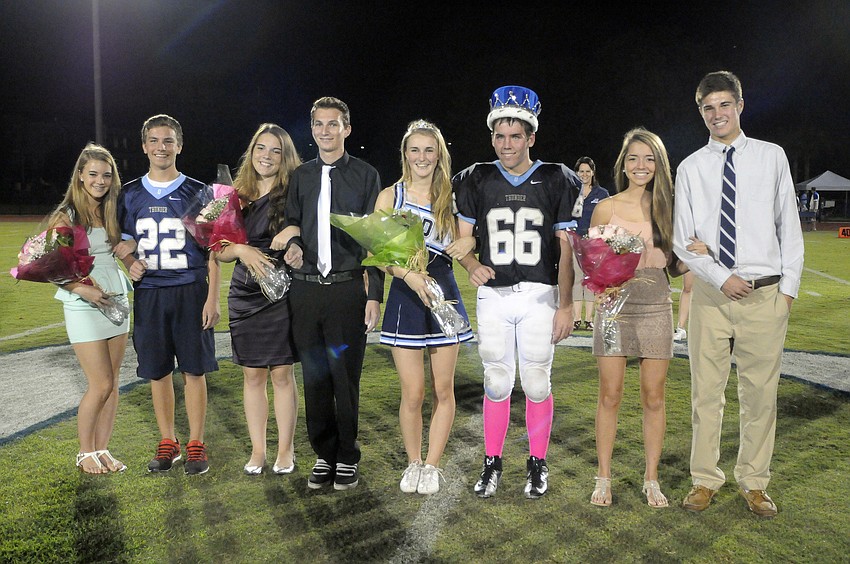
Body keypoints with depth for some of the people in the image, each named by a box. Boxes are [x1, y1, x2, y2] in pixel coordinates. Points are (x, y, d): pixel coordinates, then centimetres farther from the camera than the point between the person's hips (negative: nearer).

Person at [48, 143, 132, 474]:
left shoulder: (113, 213, 8)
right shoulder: (66, 216, -6)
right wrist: (82, 289, -19)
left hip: (116, 301, 5)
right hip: (83, 307, -5)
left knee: (112, 384, 7)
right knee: (101, 384, -4)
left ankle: (102, 449, 20)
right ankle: (85, 453, 15)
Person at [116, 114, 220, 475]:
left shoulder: (198, 193, 3)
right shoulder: (130, 194, 10)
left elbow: (212, 250, 2)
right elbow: (122, 242, 19)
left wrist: (213, 298, -6)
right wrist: (130, 262, -5)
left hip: (191, 292, -2)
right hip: (148, 293, 3)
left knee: (194, 369, 1)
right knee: (157, 372, 8)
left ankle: (195, 445, 13)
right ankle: (167, 443, 22)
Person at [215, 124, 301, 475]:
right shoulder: (237, 196, 9)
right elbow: (221, 252, 9)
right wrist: (242, 250, -10)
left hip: (282, 295, -3)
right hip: (244, 295, 3)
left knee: (281, 374, 2)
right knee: (253, 376, 9)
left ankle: (286, 450, 16)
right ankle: (257, 450, 21)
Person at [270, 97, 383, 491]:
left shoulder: (365, 175, 4)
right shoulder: (300, 176, 14)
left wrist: (375, 295, -5)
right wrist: (291, 243, -5)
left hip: (347, 289, -3)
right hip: (305, 289, 3)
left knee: (346, 378, 3)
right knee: (315, 379, 9)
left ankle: (347, 458, 19)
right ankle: (324, 455, 24)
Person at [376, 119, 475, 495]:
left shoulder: (451, 196, 8)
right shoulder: (389, 196, 5)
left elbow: (465, 243, 7)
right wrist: (408, 274, -19)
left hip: (444, 294, 1)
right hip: (405, 297, -1)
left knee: (443, 390, 6)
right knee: (412, 393, 1)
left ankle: (431, 465, 22)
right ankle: (413, 464, 23)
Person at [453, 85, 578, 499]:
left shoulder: (556, 181, 2)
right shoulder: (476, 181, 6)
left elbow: (566, 247, 1)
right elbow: (462, 237, 7)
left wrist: (566, 305, -4)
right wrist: (472, 265, -16)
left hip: (539, 296, -1)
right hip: (493, 296, 1)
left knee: (537, 384, 6)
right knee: (497, 383, 7)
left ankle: (537, 463, 23)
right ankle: (492, 463, 22)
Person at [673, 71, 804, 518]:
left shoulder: (772, 157, 7)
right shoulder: (690, 168, 6)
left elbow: (789, 226, 7)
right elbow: (682, 240, 3)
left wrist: (789, 288, 2)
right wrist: (721, 278, -9)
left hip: (765, 295, 0)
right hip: (711, 294, 0)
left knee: (761, 394, 7)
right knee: (706, 392, 6)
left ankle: (755, 484, 24)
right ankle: (705, 481, 20)